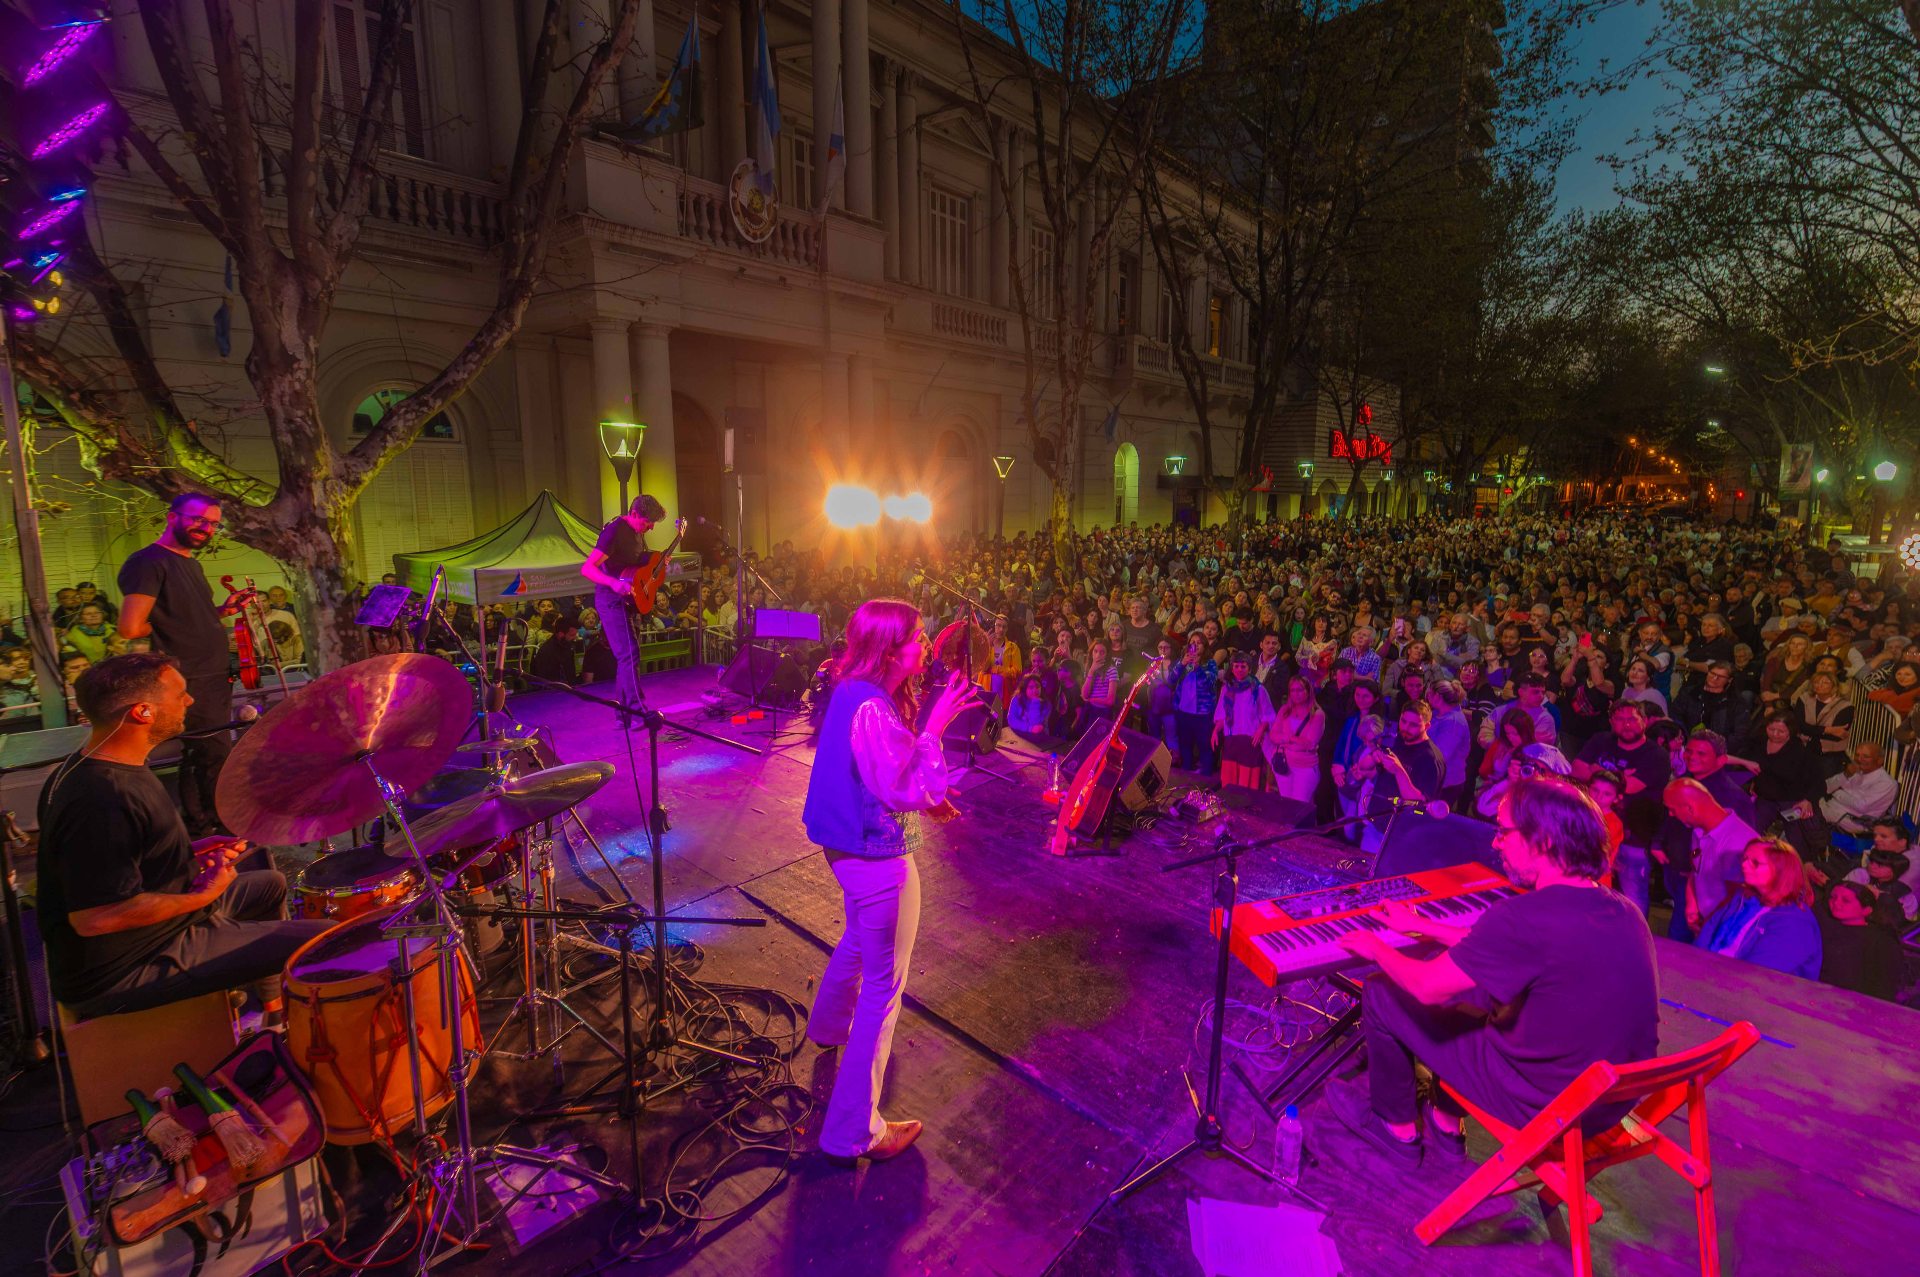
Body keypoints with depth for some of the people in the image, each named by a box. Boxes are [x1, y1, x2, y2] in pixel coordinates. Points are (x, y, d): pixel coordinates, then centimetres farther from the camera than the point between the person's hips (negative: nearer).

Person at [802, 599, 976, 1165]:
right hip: (879, 862, -10)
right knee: (884, 985, 2)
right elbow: (911, 791, -28)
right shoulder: (872, 711, -30)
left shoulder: (855, 693, 2)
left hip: (852, 847, 10)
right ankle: (854, 1132, 15)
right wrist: (935, 726, -28)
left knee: (859, 941, 34)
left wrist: (927, 797, 6)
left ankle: (828, 1026, 61)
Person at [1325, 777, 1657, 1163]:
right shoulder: (1624, 910, -1)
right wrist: (1422, 926, 22)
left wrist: (1377, 949, -1)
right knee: (1466, 980, 25)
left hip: (1543, 1104, -8)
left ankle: (1398, 1127, 28)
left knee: (1381, 995, 4)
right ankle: (1447, 1121, 37)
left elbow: (1428, 987, -21)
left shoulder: (1526, 916, -29)